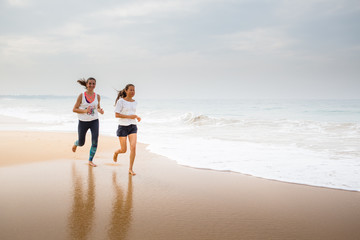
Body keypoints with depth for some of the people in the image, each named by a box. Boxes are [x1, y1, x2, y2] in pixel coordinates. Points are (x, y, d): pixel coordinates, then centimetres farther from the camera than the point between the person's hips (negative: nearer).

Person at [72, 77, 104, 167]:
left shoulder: (97, 96, 0)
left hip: (94, 121, 2)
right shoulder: (81, 95, -8)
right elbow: (74, 109, -7)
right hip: (83, 122, -2)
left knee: (95, 142, -10)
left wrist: (100, 110, -10)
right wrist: (85, 111, -24)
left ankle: (90, 160, 8)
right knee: (81, 143, 12)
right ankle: (75, 144, 50)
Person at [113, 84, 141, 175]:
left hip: (133, 127, 4)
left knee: (133, 147, -14)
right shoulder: (121, 101, -7)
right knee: (123, 150, 3)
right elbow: (116, 115, -11)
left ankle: (130, 169, -5)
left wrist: (137, 117, 4)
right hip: (123, 127, -4)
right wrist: (129, 116, -19)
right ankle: (116, 152, 41)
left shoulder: (134, 102, 10)